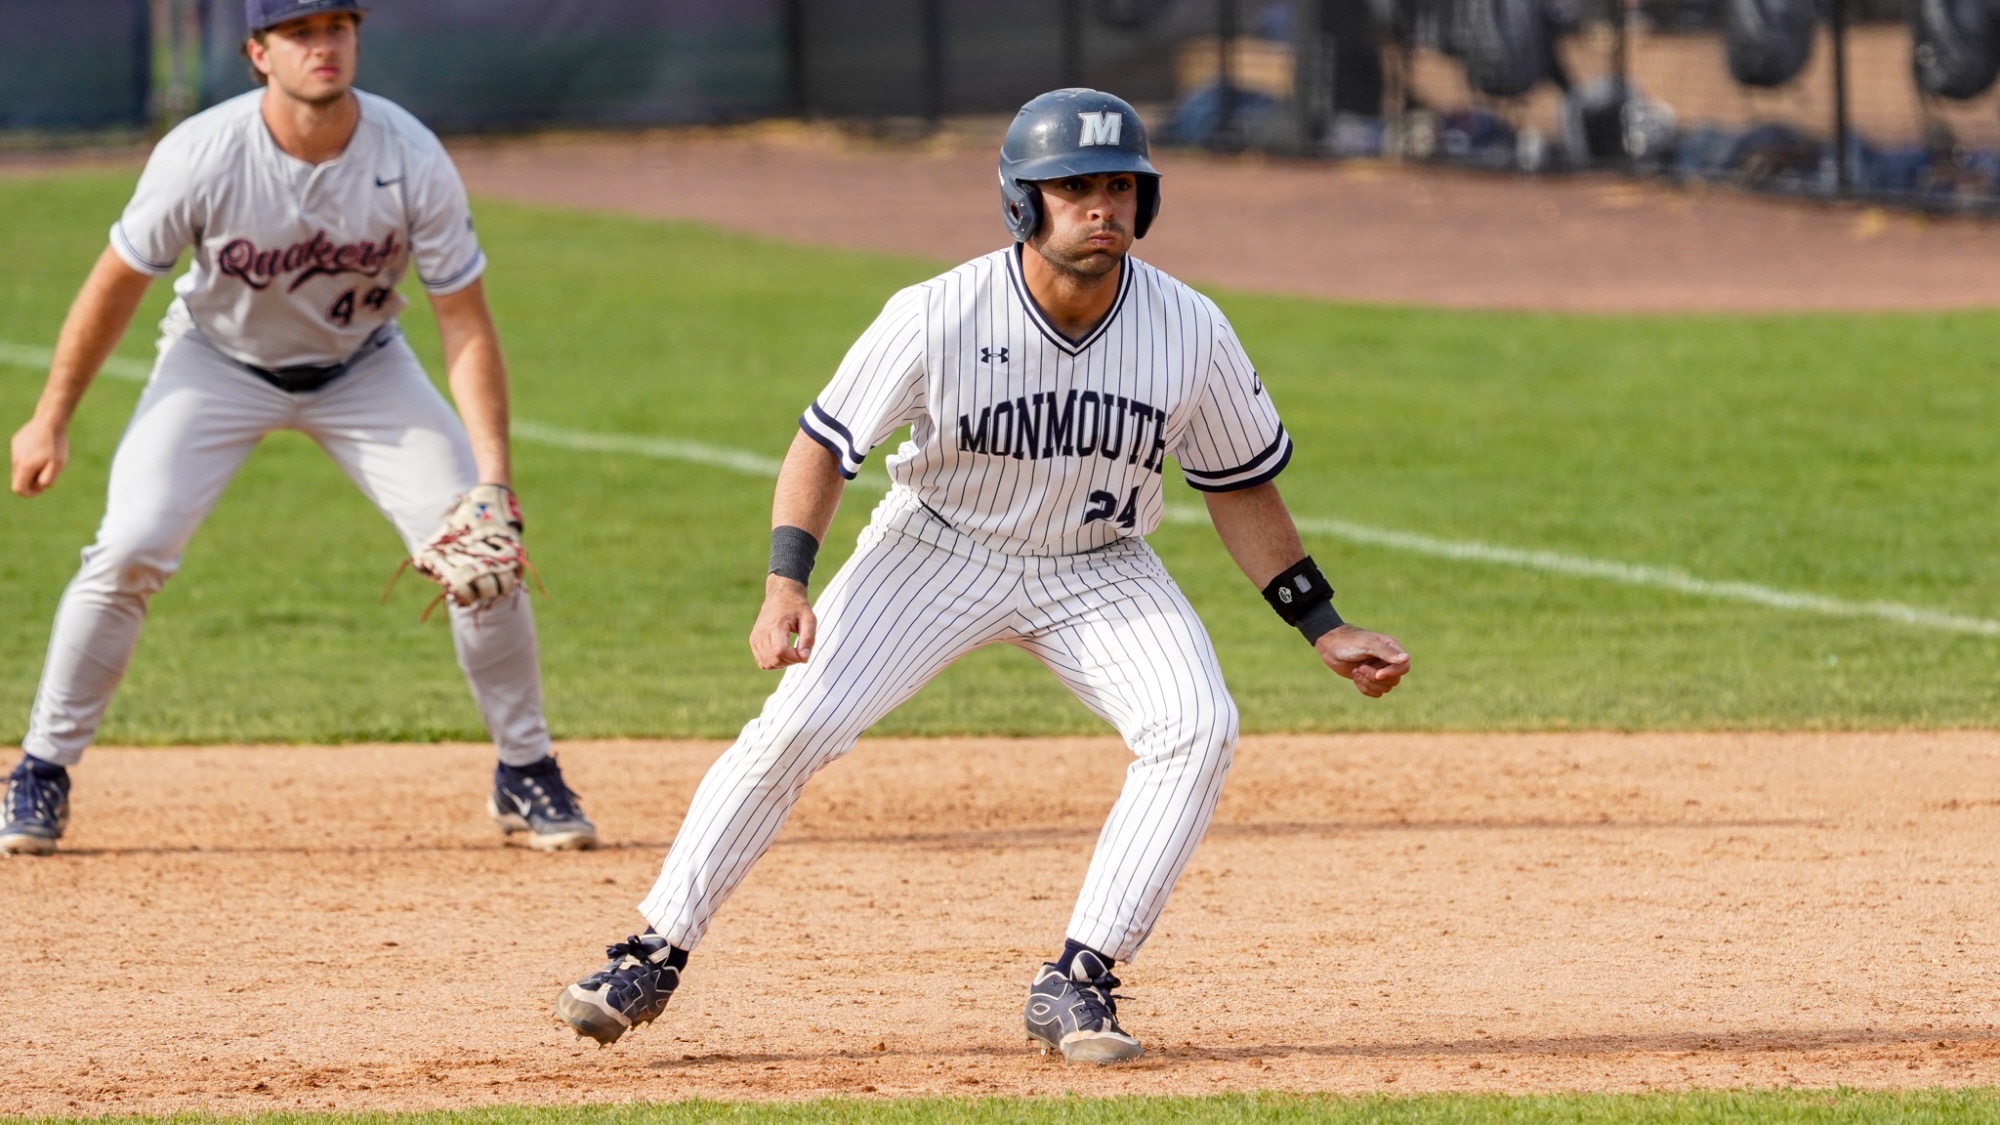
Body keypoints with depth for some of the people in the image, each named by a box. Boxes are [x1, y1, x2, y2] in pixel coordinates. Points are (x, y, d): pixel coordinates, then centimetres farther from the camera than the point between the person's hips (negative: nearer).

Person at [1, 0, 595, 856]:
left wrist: (493, 480, -27)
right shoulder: (202, 157, -28)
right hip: (218, 364, -1)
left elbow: (465, 323, -18)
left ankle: (526, 772, 9)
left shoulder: (413, 161, -25)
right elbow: (118, 283, -12)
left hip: (361, 369, 1)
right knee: (129, 552, -18)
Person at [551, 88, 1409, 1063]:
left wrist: (1324, 629, -3)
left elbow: (1240, 487, -2)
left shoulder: (1189, 332, -18)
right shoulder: (938, 317, -24)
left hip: (1098, 571, 2)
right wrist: (785, 585, -26)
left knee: (1197, 728, -23)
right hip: (939, 547, -1)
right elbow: (827, 441, -13)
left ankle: (1076, 985, -17)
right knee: (794, 727, -15)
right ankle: (654, 956, -1)